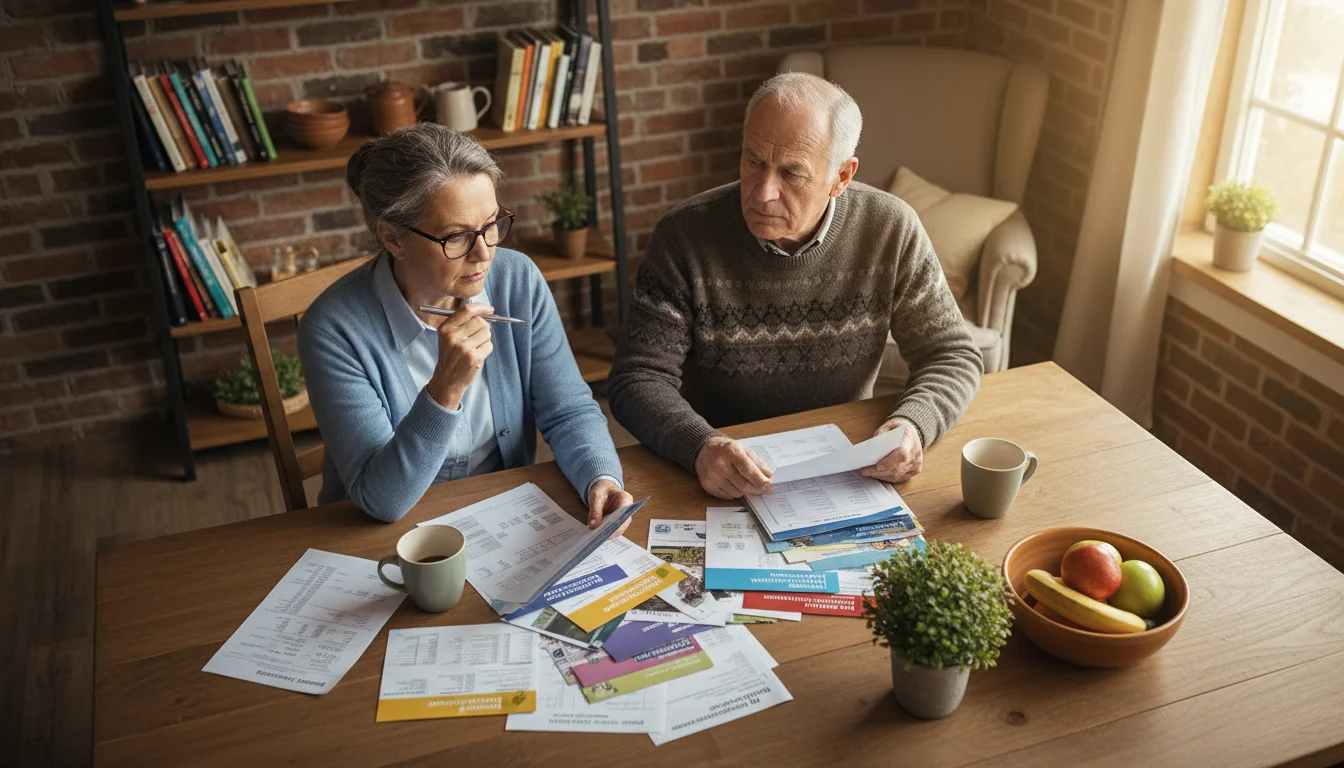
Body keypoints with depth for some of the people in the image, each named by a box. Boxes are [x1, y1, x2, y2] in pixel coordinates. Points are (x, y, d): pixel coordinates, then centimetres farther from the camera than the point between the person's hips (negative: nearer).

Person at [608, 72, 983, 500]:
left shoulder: (891, 231, -8)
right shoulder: (685, 237, -13)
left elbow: (953, 355, -2)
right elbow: (639, 379, -13)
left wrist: (913, 425, -23)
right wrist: (700, 447, -33)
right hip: (722, 483, -4)